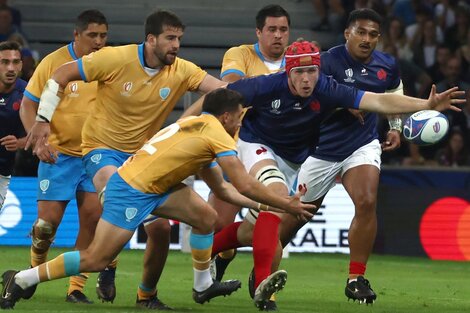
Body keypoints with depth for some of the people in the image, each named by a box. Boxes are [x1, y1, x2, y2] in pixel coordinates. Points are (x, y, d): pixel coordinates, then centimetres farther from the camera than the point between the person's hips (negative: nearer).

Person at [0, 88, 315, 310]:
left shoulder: (200, 128, 18)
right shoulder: (218, 136, -11)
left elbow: (222, 188, 24)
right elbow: (245, 185, -14)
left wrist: (262, 205, 20)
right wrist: (287, 205, -4)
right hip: (132, 191, -10)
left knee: (206, 216, 5)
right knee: (96, 259, -8)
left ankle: (203, 286, 16)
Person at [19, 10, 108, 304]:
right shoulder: (54, 62, -6)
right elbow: (28, 105, -2)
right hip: (59, 154, -2)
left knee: (93, 217, -9)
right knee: (49, 219, -5)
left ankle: (77, 288, 1)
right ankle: (36, 268, 25)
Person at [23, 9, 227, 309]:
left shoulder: (181, 71, -9)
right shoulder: (115, 59, -18)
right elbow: (61, 75, -10)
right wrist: (44, 119, -12)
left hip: (144, 155, 4)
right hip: (102, 148, -4)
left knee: (161, 227, -2)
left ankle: (147, 295, 23)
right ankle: (108, 268, -12)